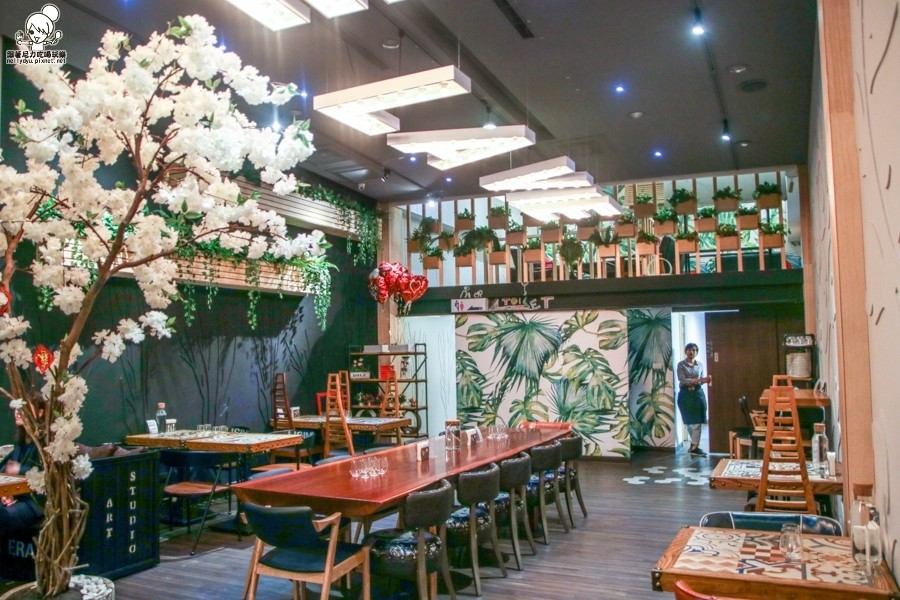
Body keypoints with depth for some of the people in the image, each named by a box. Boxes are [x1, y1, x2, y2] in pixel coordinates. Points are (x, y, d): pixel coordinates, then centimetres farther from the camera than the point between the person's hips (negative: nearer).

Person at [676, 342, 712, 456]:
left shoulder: (700, 364, 9)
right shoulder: (681, 365, -3)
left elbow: (701, 380, 13)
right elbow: (683, 381, -14)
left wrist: (705, 380, -11)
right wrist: (699, 380, -22)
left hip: (698, 394, 3)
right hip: (686, 395, -3)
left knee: (697, 421, -3)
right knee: (689, 421, 3)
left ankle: (694, 446, 3)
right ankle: (695, 444, 15)